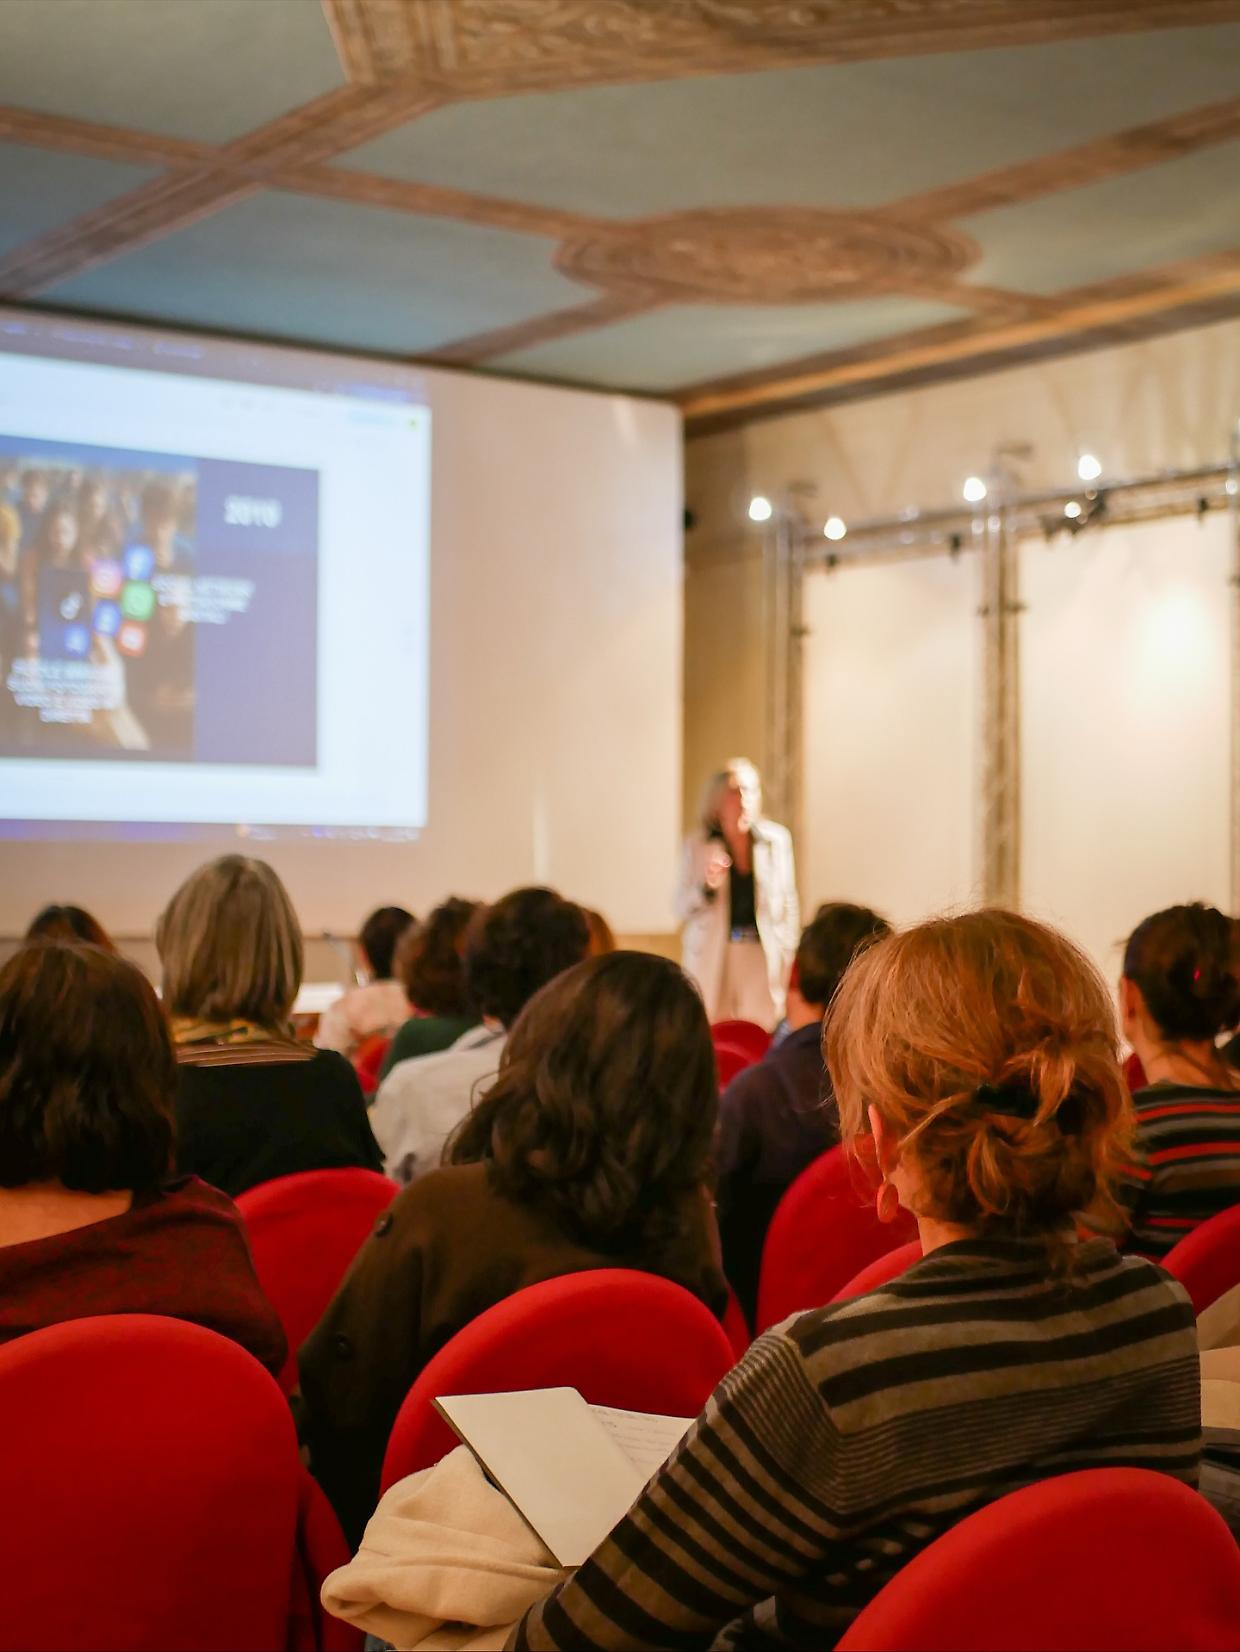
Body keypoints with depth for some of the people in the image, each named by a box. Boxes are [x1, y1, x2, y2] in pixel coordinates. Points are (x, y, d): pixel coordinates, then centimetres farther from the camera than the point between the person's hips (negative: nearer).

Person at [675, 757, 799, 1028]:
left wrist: (788, 957, 7)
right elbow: (682, 908, 5)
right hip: (711, 957, 0)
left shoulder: (777, 839, 6)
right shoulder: (697, 844, 4)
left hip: (762, 954, 0)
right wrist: (707, 886, -14)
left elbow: (789, 903, 10)